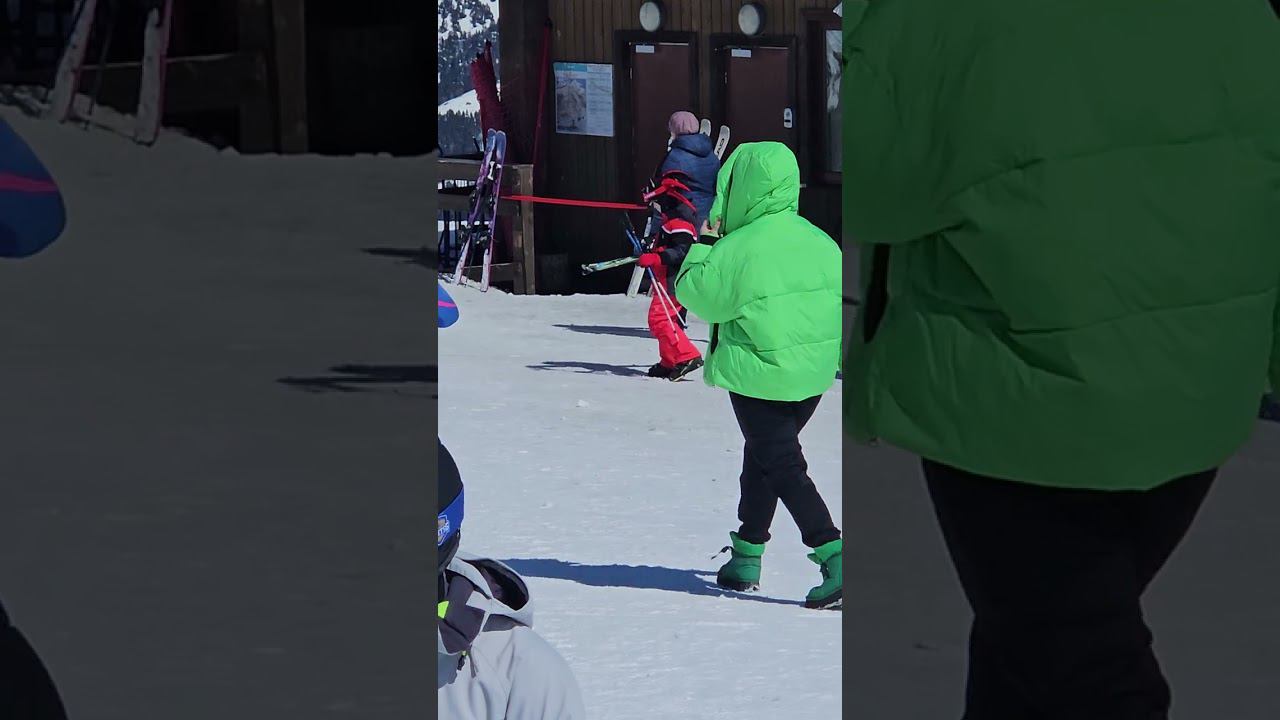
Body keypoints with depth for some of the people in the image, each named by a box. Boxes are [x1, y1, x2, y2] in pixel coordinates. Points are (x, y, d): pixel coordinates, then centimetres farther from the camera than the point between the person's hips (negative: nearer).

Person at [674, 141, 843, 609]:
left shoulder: (738, 247, -15)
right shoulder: (820, 243, 4)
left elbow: (698, 294, -6)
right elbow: (842, 300, 10)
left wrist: (701, 249, 8)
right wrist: (846, 358, 22)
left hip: (758, 376, -7)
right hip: (813, 375, 7)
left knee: (782, 466, -4)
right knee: (762, 457, 21)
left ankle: (834, 558, -19)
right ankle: (746, 557, 32)